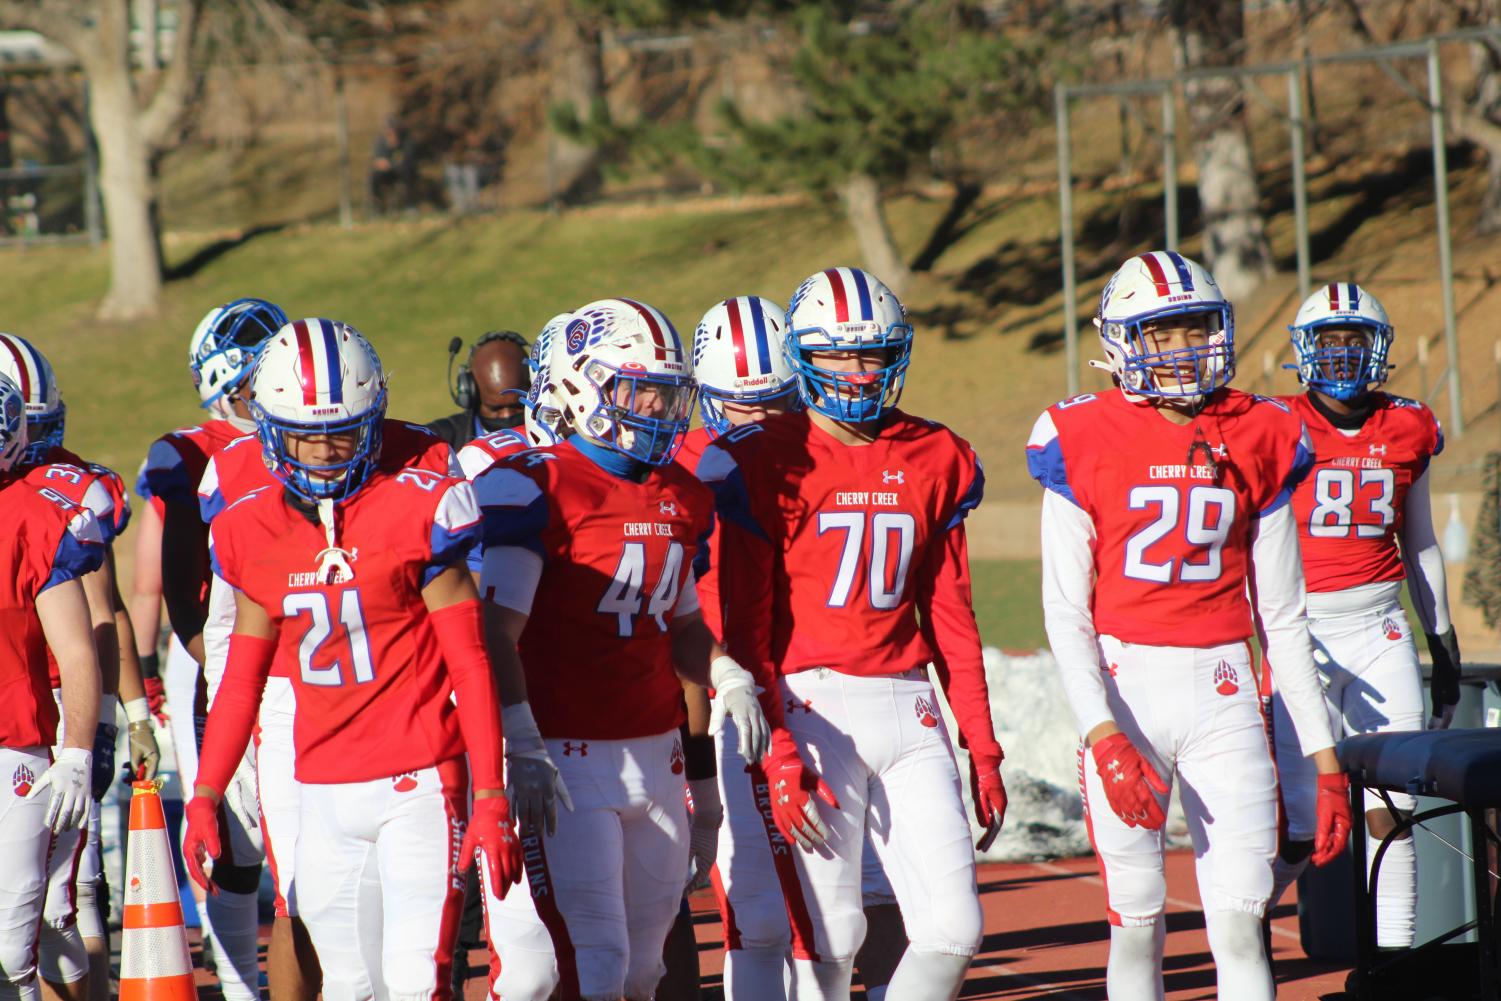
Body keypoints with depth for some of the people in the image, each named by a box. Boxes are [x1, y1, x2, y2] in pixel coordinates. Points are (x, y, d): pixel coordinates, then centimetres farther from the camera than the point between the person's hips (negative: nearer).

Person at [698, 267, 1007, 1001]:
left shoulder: (936, 461, 10)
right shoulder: (769, 463, -5)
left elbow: (951, 618, 15)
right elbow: (744, 628, -6)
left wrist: (982, 749, 12)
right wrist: (772, 753, -14)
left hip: (909, 710, 5)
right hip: (813, 710, -5)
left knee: (953, 926, -2)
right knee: (830, 934, -5)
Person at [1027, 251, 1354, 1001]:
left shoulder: (1259, 440, 7)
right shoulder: (1085, 441, -2)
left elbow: (1282, 616, 12)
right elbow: (1065, 612, -4)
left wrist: (1324, 758, 10)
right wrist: (1103, 734, -16)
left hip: (1222, 689, 2)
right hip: (1124, 684, -2)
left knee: (1241, 922, -5)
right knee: (1137, 921, 1)